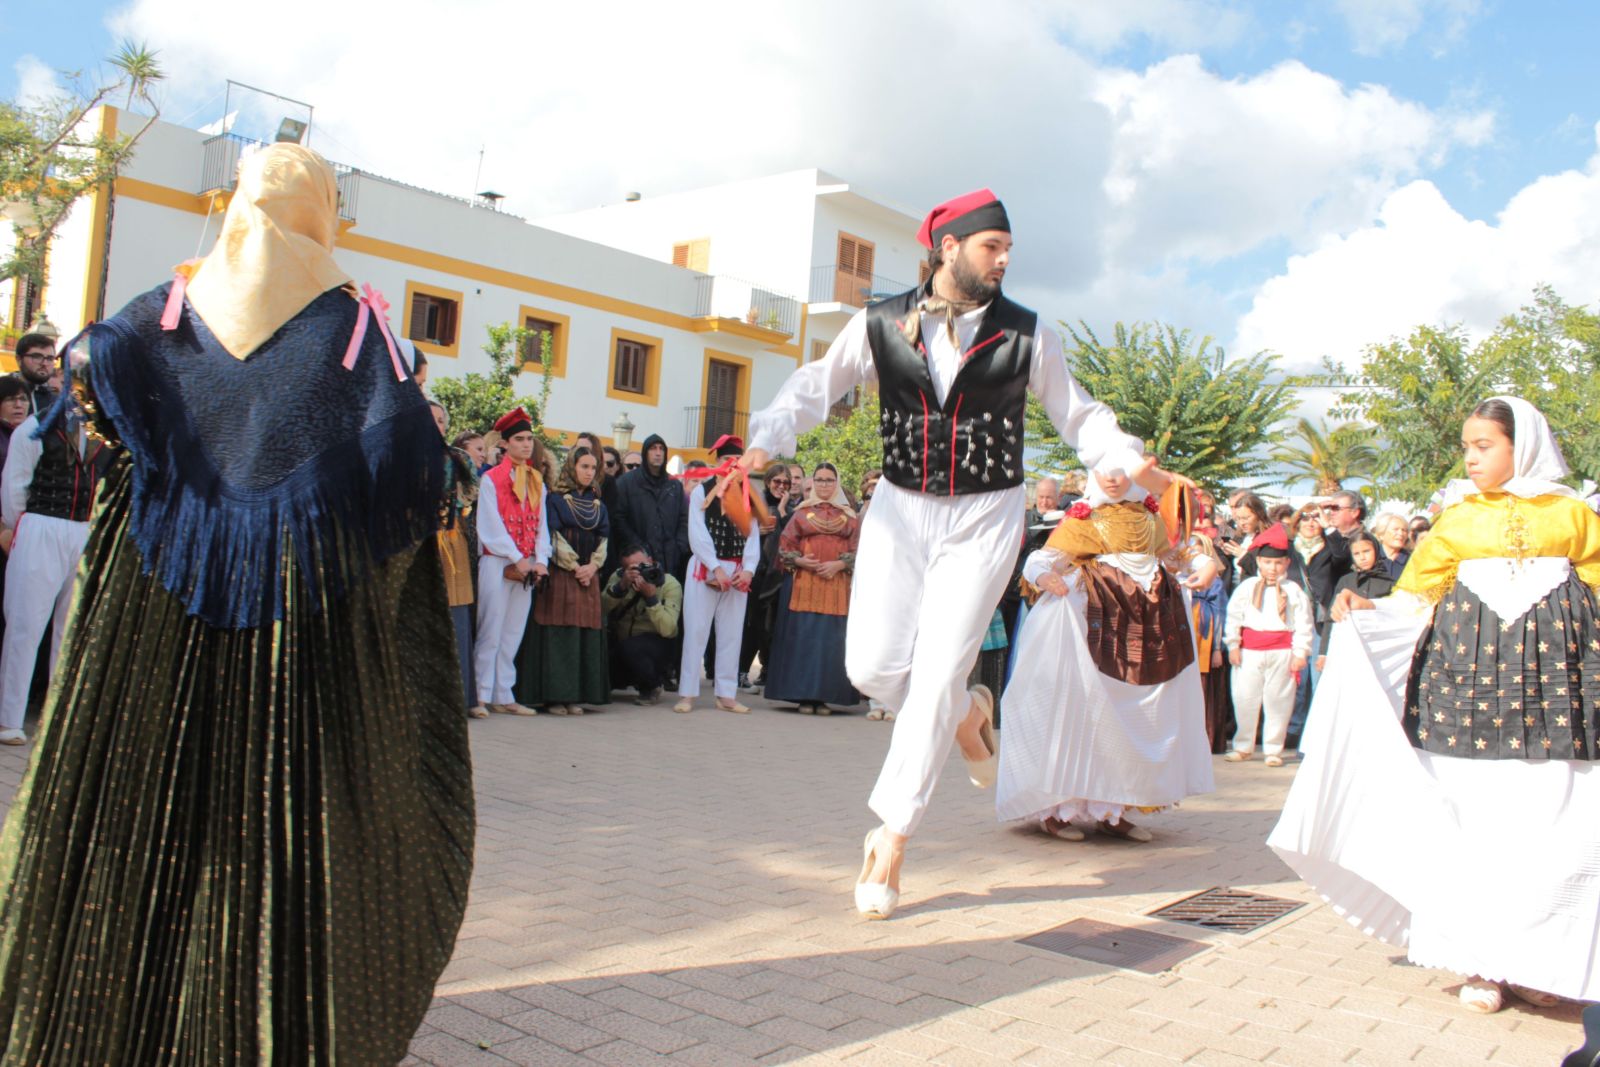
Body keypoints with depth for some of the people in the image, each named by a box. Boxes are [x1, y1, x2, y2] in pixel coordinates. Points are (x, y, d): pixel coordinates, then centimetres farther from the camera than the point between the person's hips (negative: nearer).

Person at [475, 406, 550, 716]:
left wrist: (541, 560, -2)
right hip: (497, 563, -5)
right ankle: (482, 694, 3)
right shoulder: (491, 479, -2)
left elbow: (541, 524, 12)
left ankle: (503, 696, 12)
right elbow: (491, 526, -8)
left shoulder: (537, 482, 14)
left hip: (528, 566, 5)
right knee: (491, 632, -4)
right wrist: (517, 559, -13)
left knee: (513, 633, 7)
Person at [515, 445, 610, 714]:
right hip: (559, 574, -5)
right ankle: (555, 696, -3)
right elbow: (553, 537, -7)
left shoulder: (598, 504, 16)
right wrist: (574, 567, -11)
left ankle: (575, 696, 6)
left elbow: (604, 538, 11)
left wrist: (592, 565, -6)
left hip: (589, 574, 5)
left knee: (585, 634, 2)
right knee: (558, 634, -6)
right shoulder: (555, 499, 0)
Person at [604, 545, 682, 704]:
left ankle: (652, 687, -5)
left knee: (630, 647, -34)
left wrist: (650, 596, -33)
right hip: (621, 642, 5)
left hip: (657, 644, -5)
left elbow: (667, 630, -27)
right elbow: (601, 608, -20)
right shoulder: (619, 577, -4)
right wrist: (622, 586, -32)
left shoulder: (670, 584, -15)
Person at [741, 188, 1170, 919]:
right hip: (900, 509, 2)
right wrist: (766, 442, -14)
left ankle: (891, 838, 6)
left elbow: (1077, 414, 4)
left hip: (984, 518, -1)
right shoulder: (880, 325, -2)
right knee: (873, 666, -3)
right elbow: (815, 387, 4)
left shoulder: (1024, 335, -2)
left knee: (937, 675, -6)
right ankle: (966, 712, 31)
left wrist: (1131, 461, -14)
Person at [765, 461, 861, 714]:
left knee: (832, 640, -2)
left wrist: (839, 564, -10)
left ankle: (825, 696, 3)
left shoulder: (849, 515, 12)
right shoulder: (801, 512, 10)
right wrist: (799, 561, -11)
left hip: (837, 585, 1)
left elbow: (859, 549, 6)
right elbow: (785, 546, 7)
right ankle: (804, 696, 0)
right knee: (803, 638, -4)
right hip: (804, 584, -1)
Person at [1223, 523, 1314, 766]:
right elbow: (1234, 617, 5)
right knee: (1245, 699, 5)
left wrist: (1300, 653, -4)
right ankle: (1243, 746, 19)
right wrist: (1233, 645, 0)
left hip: (1282, 652, -1)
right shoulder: (1246, 587, 5)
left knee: (1278, 701, 5)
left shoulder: (1294, 591, 3)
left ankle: (1274, 749, 16)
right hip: (1249, 652, 1)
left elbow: (1303, 624, 1)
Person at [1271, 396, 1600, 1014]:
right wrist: (1366, 608, -6)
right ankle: (1481, 961, 7)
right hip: (1469, 663, 1)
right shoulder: (1457, 519, 12)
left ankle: (1531, 959, 11)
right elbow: (1416, 595, 10)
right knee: (1472, 813, -2)